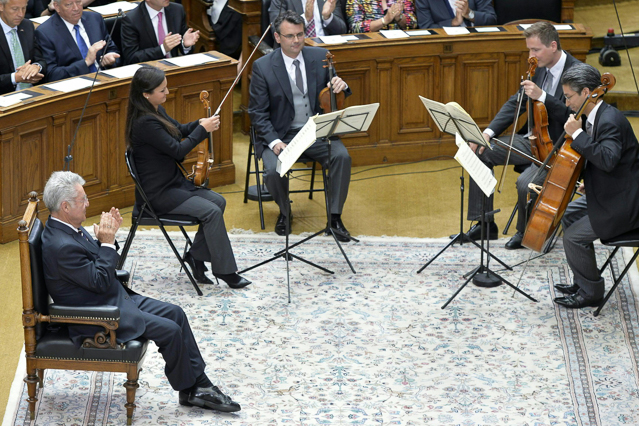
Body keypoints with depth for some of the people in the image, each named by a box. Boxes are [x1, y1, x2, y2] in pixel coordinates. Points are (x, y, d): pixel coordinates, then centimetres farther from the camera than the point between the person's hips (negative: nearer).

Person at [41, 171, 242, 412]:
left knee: (175, 313, 5)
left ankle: (199, 384, 10)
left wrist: (107, 237, -2)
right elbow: (100, 281, -24)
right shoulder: (61, 246, -27)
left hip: (116, 298, 11)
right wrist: (107, 242, -18)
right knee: (170, 330, -14)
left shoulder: (67, 229, 4)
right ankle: (188, 390, 7)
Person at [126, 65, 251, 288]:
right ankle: (224, 270, -7)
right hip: (158, 193, -10)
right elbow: (178, 150, -23)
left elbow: (179, 130, 22)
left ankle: (196, 255, 9)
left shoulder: (157, 111, 6)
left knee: (218, 201, 1)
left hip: (174, 182, 10)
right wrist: (203, 129, -13)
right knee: (211, 211, -17)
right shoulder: (145, 123, -24)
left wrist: (200, 123, 2)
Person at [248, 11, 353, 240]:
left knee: (342, 157, -26)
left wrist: (341, 86, -16)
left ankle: (335, 217, -10)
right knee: (274, 170, -28)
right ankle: (284, 211, 6)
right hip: (282, 135, -2)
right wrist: (273, 141, -20)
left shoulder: (320, 57, 1)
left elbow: (333, 94, 11)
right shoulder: (263, 66, -6)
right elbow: (257, 113, -4)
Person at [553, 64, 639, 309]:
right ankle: (583, 282, 28)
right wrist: (589, 180, 8)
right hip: (608, 195, 11)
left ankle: (591, 292, 3)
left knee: (575, 236, -15)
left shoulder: (610, 121, -24)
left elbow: (608, 159, -40)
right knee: (568, 216, 21)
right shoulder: (600, 116, 8)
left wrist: (578, 134, -32)